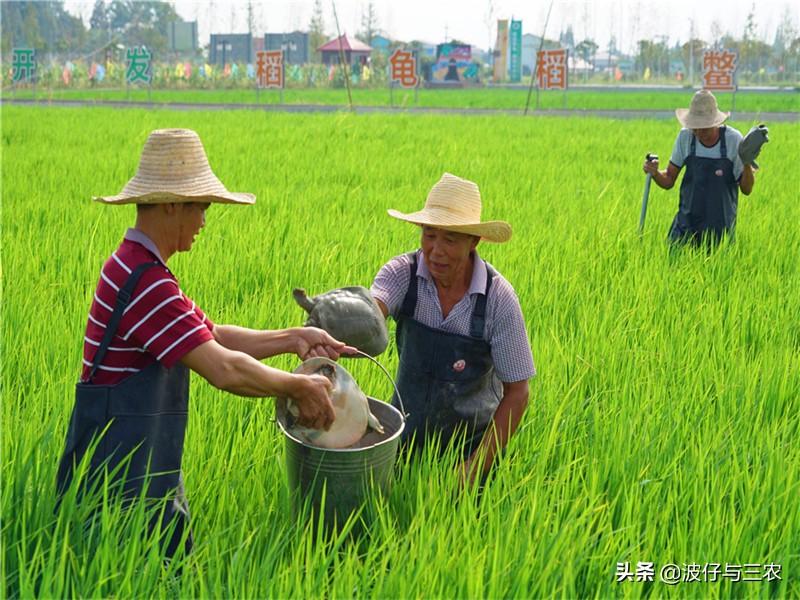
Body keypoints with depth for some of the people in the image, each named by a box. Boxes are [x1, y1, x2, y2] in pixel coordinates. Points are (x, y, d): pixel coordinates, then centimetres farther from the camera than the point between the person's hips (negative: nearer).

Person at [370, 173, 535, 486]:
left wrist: (478, 467, -18)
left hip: (471, 441, -1)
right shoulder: (402, 273, -16)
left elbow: (516, 393, -12)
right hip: (406, 435, 1)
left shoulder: (499, 298, -19)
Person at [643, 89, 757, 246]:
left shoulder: (733, 139, -10)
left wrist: (747, 165, -23)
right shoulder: (685, 137, -5)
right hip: (687, 225, 1)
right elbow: (668, 181, 3)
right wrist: (655, 173, -18)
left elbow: (746, 190, -5)